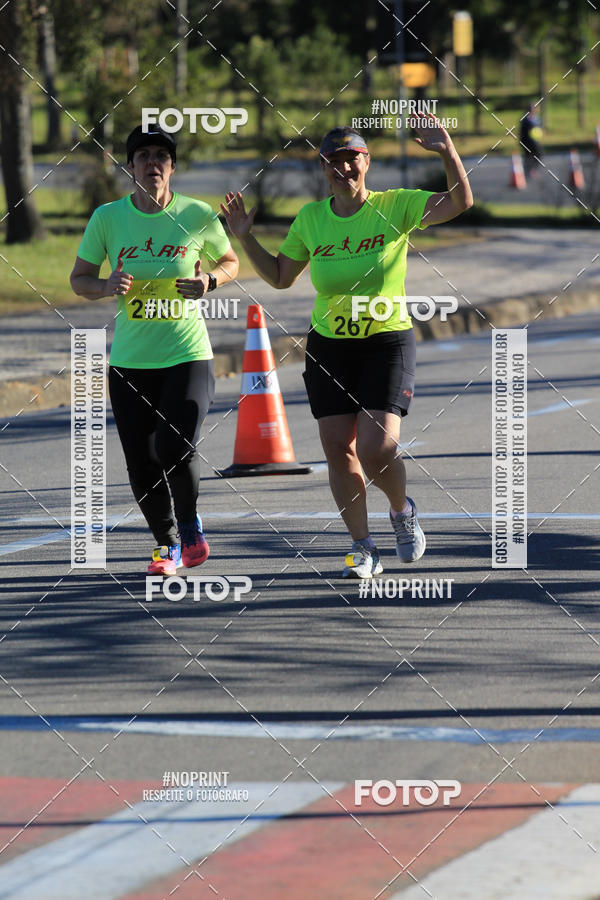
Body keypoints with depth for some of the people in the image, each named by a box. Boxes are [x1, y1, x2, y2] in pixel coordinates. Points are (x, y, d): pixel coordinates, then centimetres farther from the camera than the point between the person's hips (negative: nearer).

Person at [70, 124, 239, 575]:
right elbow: (79, 279, 8)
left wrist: (210, 280, -10)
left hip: (188, 356, -2)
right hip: (129, 362, 2)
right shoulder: (108, 218, -1)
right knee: (142, 466, 2)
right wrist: (107, 286, -14)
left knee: (175, 447, -19)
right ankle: (167, 544, 28)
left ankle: (190, 524, 11)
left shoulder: (198, 215, -3)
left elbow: (230, 262, 12)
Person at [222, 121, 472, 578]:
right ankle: (363, 548, 16)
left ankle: (403, 510, 18)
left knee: (377, 450, -15)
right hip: (329, 346, 4)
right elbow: (280, 276, 14)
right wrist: (246, 238, 1)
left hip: (388, 340, -3)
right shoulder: (310, 218, 3)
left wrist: (448, 151, -31)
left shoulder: (395, 207, -6)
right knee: (339, 451, 1)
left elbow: (461, 201, -17)